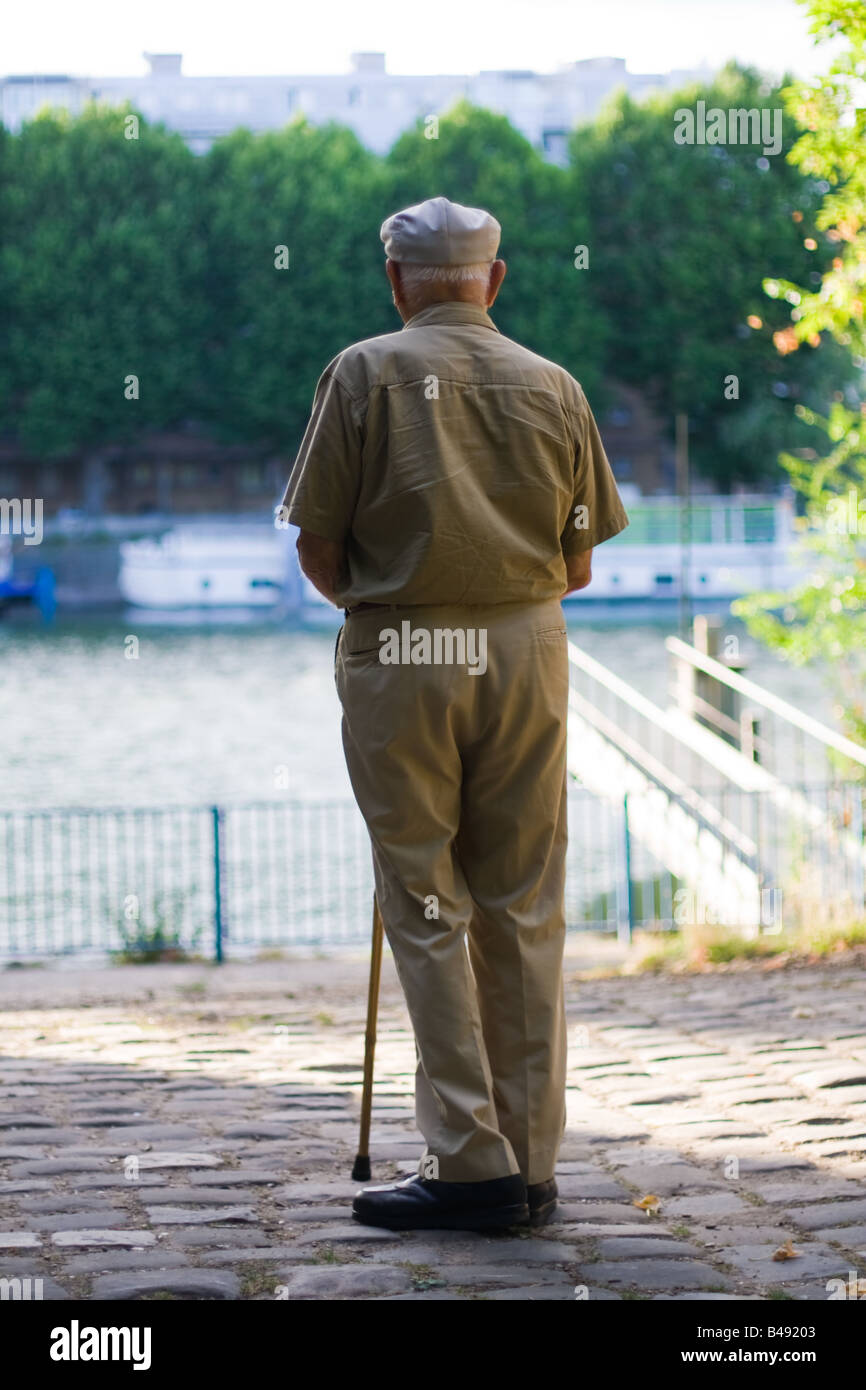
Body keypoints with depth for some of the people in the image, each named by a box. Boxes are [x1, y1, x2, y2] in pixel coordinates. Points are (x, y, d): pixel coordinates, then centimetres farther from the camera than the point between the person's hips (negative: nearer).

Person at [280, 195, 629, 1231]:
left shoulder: (364, 374, -1)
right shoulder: (553, 387, 8)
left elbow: (317, 547, -3)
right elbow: (579, 563, 8)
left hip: (400, 655, -3)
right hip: (528, 651, 3)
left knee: (427, 910, 1)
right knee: (524, 912, 7)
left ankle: (472, 1164, -3)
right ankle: (530, 1165, 10)